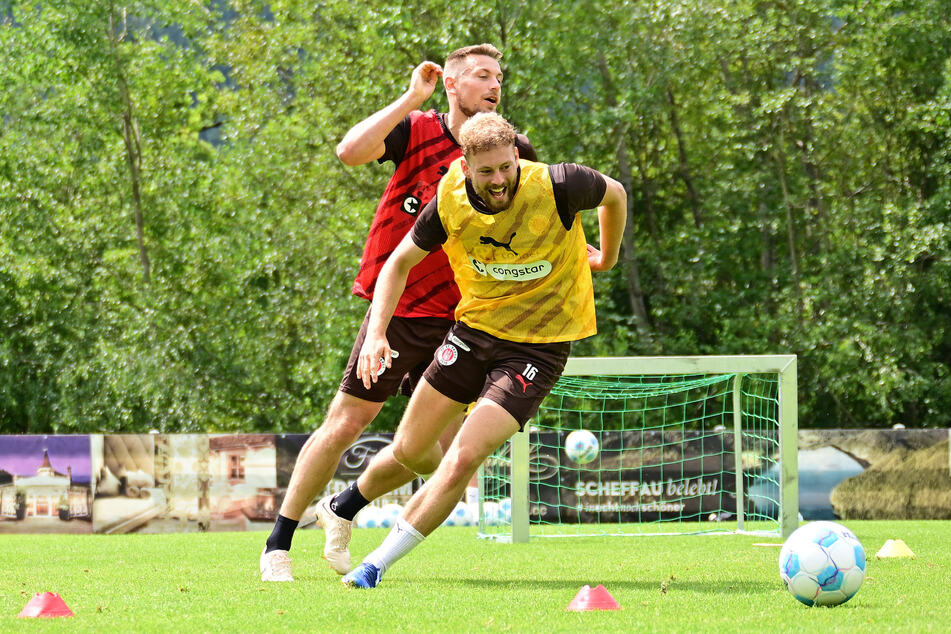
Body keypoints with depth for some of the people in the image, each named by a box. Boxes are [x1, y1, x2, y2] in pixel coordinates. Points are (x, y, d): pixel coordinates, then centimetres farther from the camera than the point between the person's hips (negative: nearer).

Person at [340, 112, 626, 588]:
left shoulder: (556, 186, -22)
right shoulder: (450, 200, -13)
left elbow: (614, 194, 1)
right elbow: (400, 262, 2)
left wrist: (606, 259, 16)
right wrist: (376, 332, -11)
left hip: (539, 345, -4)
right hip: (475, 329, 4)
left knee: (462, 460, -18)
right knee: (408, 451, 6)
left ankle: (377, 563, -6)